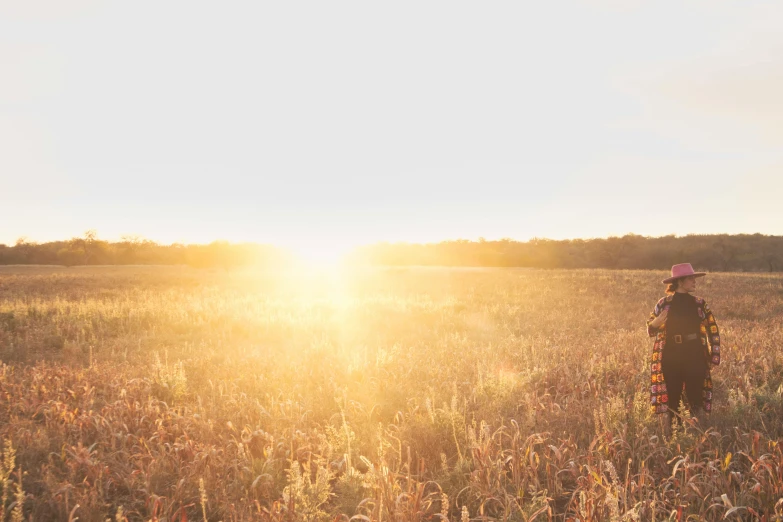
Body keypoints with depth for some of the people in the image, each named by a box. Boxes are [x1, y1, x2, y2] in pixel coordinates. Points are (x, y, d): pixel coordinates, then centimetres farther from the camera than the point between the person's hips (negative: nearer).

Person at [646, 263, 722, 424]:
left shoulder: (699, 304, 4)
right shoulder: (664, 303, -1)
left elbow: (713, 330, 11)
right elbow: (651, 330, 6)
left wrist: (714, 355, 5)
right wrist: (656, 323, -17)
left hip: (695, 358, 1)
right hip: (671, 358, -1)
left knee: (696, 398, 3)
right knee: (672, 398, 5)